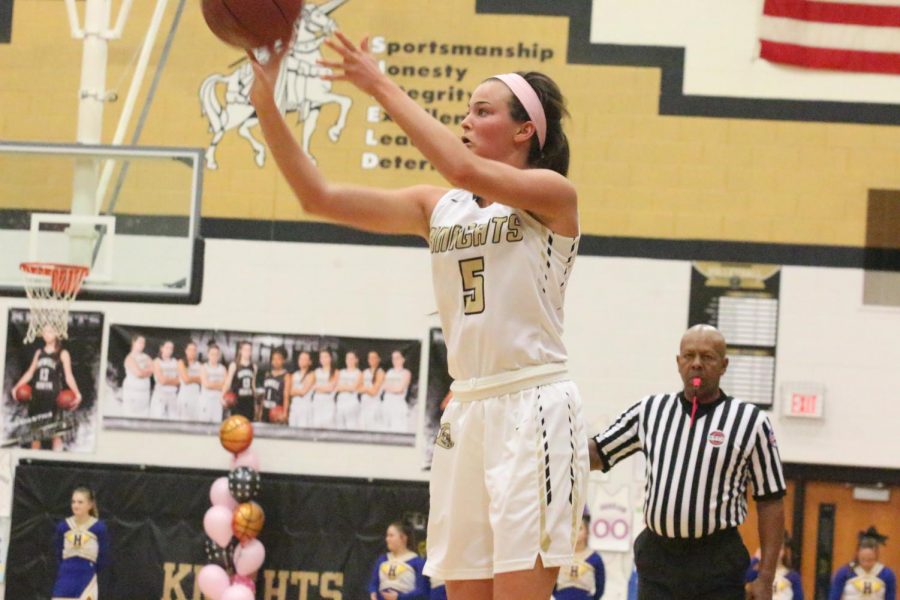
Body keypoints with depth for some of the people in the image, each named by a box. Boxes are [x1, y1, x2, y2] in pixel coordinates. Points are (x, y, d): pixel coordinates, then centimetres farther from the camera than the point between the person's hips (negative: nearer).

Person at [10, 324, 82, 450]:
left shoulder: (62, 354, 2)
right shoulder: (39, 352, 16)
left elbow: (68, 375, -6)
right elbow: (30, 372, 18)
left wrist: (77, 394, -20)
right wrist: (16, 387, 11)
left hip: (53, 396, -5)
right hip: (37, 395, 5)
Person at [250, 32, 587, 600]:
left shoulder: (553, 194, -3)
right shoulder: (438, 207, 13)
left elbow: (464, 168, -22)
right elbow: (320, 196, 5)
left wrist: (383, 88, -18)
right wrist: (266, 103, -5)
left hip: (534, 409, -6)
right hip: (467, 412, 6)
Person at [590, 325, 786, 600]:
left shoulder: (750, 421, -2)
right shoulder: (650, 411, 8)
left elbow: (770, 501, -1)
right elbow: (596, 455, 13)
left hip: (718, 562, -3)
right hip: (657, 558, 3)